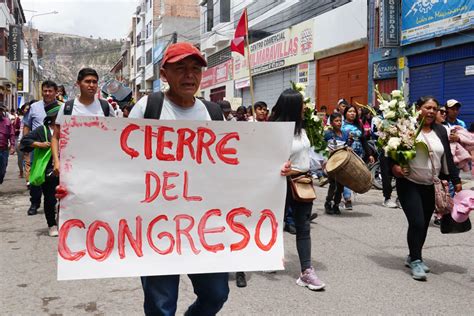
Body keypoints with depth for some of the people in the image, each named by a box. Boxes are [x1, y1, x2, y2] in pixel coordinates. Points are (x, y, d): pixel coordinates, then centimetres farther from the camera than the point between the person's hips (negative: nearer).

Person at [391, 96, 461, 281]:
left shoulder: (441, 131, 10)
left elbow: (447, 158, 13)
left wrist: (456, 180, 11)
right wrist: (393, 165, -23)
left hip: (431, 187, 6)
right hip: (409, 185, -6)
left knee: (424, 225, 11)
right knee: (417, 223, -12)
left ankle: (413, 257, 27)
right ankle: (416, 262, 1)